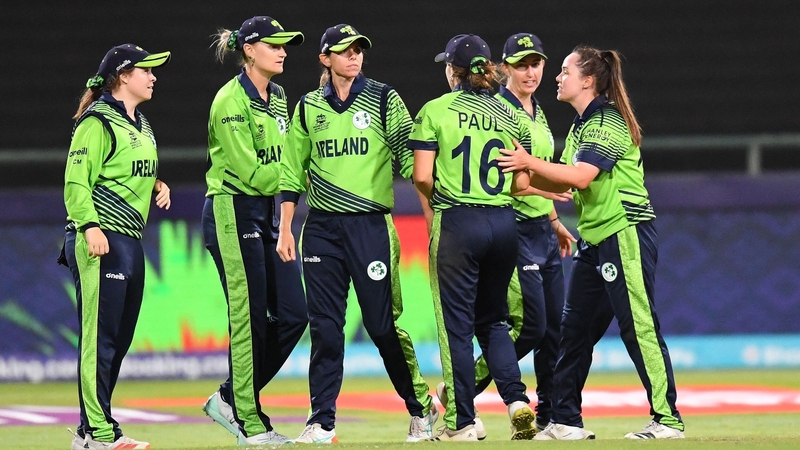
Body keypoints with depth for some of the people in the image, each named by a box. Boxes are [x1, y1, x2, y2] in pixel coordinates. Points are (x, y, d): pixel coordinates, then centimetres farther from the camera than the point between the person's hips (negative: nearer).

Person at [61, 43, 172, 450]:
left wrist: (158, 185, 12)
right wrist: (90, 226, -25)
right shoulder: (98, 122, -9)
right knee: (100, 335, -10)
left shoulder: (140, 126, 19)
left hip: (130, 241, 10)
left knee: (120, 337, 10)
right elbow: (76, 180, -15)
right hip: (100, 240, -10)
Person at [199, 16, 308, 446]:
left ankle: (230, 400, 15)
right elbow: (250, 173, -18)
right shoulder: (231, 100, -14)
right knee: (250, 319, -6)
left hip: (266, 214, 9)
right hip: (233, 212, -9)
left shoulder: (277, 99, 12)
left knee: (292, 314, 4)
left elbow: (282, 160, 13)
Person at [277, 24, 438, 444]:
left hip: (371, 224, -3)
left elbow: (410, 158, -1)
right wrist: (285, 229, 8)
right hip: (321, 228, 3)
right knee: (324, 326, 1)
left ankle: (421, 408, 12)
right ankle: (322, 421, 6)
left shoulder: (384, 100, 2)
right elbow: (292, 171, 13)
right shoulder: (308, 107, 10)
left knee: (383, 323, -4)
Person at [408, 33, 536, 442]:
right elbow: (521, 183, 7)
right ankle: (517, 400, -2)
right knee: (492, 320, 16)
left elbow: (422, 177, -9)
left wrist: (431, 214, 9)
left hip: (456, 223, -4)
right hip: (504, 222, 4)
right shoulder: (510, 116, 8)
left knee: (456, 323, 2)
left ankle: (462, 422, 2)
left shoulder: (435, 111, -3)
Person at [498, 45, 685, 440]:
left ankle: (667, 419, -7)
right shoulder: (582, 125, 17)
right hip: (594, 240, 10)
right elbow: (563, 184, 17)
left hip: (625, 233, -10)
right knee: (574, 330, 8)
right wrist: (523, 175, 6)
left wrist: (531, 163, -17)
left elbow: (582, 176, -24)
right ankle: (566, 422, 13)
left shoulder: (609, 122, -13)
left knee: (639, 327, -10)